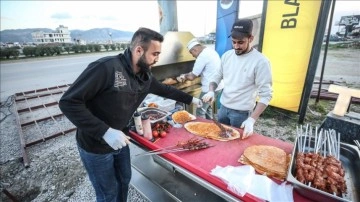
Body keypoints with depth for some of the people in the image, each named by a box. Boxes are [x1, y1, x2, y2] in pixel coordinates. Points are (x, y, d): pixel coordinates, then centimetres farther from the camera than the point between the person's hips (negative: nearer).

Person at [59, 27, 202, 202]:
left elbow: (164, 89, 13)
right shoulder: (106, 67, -28)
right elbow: (68, 102, -26)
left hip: (119, 140, 7)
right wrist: (105, 131, -33)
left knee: (124, 180, 25)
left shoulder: (145, 76, -5)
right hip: (95, 145, -6)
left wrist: (190, 99, 19)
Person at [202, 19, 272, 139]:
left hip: (242, 113, -5)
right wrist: (211, 91, -11)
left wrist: (252, 119, -25)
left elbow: (266, 94, -16)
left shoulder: (261, 61, -16)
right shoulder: (227, 55, 0)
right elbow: (217, 76, 10)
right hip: (223, 107, 5)